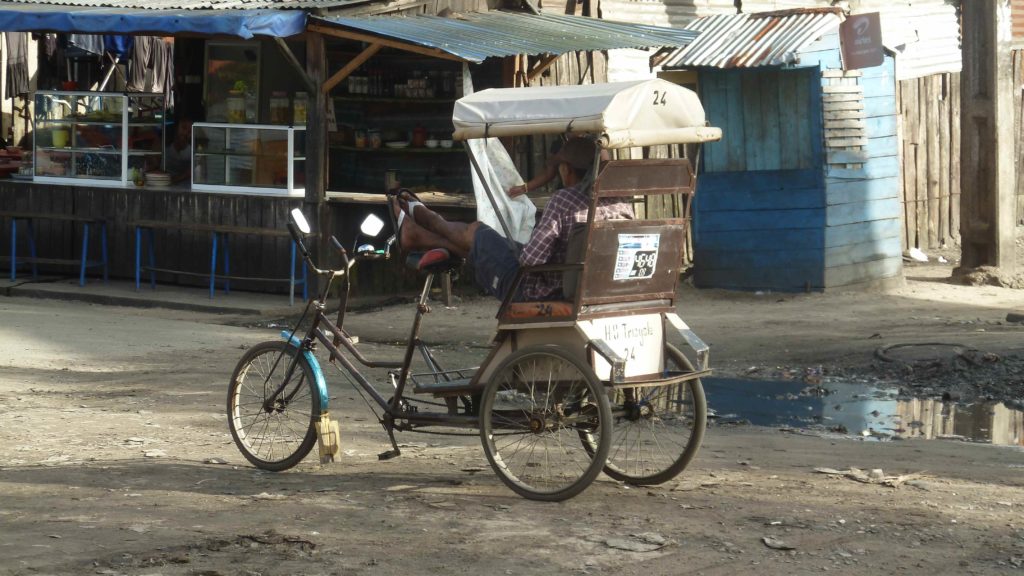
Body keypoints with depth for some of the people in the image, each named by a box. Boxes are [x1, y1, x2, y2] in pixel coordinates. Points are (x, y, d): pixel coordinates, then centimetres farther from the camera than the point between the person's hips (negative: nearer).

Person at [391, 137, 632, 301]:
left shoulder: (565, 199, -24)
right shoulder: (622, 205, -4)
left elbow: (530, 258, -25)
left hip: (535, 295, -7)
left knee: (474, 232, 19)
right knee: (480, 241, 28)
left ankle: (424, 218, 52)